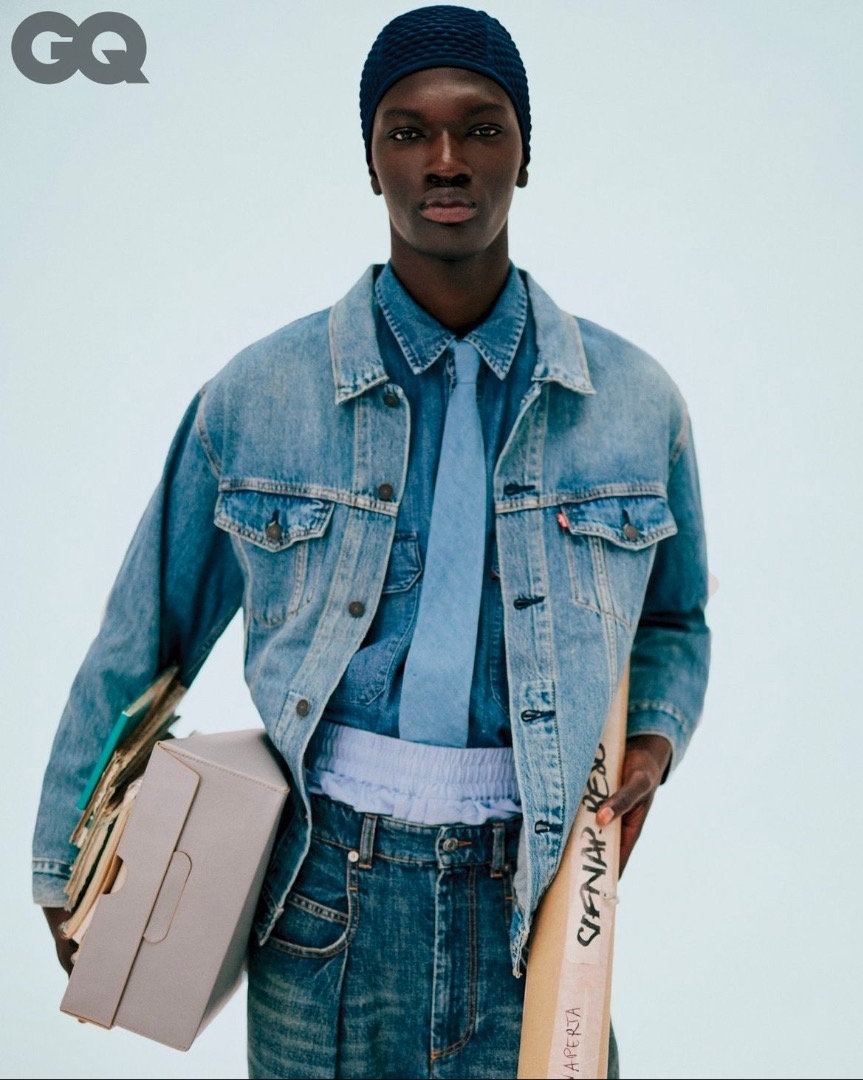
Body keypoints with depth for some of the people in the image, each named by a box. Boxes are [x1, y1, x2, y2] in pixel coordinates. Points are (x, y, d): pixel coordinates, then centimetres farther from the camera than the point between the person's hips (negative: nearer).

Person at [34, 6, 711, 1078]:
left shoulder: (637, 401, 1)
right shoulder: (257, 395, -3)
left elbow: (671, 620, 17)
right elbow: (141, 640, 5)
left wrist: (653, 737, -3)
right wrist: (65, 872, 8)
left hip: (531, 909, 1)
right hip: (325, 905, 0)